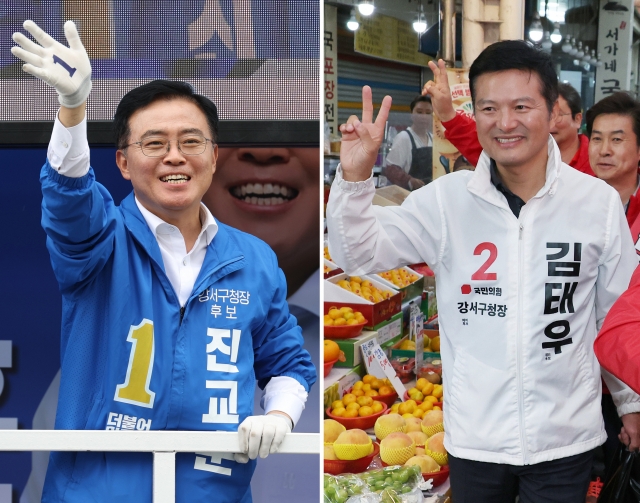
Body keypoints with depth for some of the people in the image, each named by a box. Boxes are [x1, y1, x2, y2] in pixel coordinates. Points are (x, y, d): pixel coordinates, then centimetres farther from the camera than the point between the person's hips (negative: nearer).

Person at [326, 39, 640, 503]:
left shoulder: (599, 202, -6)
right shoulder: (446, 199, -6)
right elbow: (357, 254, -8)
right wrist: (354, 177, -24)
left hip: (566, 440, 0)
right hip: (474, 438, 1)